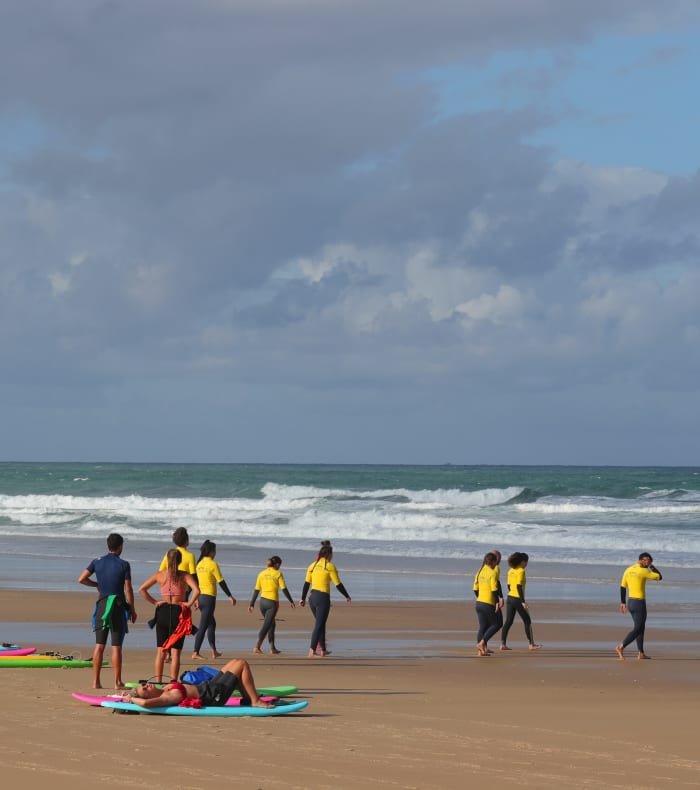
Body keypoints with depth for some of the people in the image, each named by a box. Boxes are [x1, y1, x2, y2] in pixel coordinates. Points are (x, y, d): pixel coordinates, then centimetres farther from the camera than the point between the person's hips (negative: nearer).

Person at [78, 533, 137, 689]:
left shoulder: (97, 562, 4)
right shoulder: (124, 565, -6)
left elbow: (81, 579, 0)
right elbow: (128, 589, -6)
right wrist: (132, 610, 3)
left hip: (102, 605, 3)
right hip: (118, 606, -3)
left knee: (99, 645, 6)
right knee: (116, 647, -1)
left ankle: (96, 681, 5)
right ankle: (117, 682, -1)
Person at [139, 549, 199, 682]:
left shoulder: (160, 575, 3)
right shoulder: (185, 576, -4)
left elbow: (142, 589, 1)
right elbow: (196, 591, -19)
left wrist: (154, 602, 5)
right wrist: (189, 604, -6)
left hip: (163, 612, 2)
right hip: (179, 613, -2)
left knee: (160, 652, 9)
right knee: (175, 652, 1)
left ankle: (157, 682, 6)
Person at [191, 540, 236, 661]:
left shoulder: (199, 564, 9)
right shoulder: (213, 564, -12)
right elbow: (221, 582, -12)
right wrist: (230, 596, -5)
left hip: (200, 596, 8)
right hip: (209, 597, -8)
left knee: (212, 623, 19)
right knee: (203, 626, -6)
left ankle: (214, 651, 22)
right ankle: (196, 653, -8)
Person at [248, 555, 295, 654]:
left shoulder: (262, 574, 8)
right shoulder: (278, 574, -4)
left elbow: (256, 590, 9)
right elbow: (284, 589, -5)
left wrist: (252, 604, 13)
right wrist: (291, 601, 5)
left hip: (263, 601, 5)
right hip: (273, 602, -5)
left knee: (271, 624, 19)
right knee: (266, 626, -3)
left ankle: (272, 648, 18)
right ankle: (257, 647, -12)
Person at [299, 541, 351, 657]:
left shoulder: (312, 566, 10)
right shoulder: (330, 566, -6)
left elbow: (306, 583, 10)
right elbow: (338, 584, -4)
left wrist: (303, 598, 16)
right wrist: (347, 596, 9)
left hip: (312, 597, 6)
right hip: (323, 598, -6)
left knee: (321, 624, 19)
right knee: (319, 625, -5)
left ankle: (322, 650, 24)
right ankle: (312, 650, -15)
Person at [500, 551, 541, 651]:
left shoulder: (511, 571, 9)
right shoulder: (521, 571, -15)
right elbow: (519, 586, -21)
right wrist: (523, 602, -23)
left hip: (510, 598, 7)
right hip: (518, 599, -7)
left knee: (508, 622, 6)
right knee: (527, 622, 6)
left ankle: (503, 644, 0)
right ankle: (532, 644, 12)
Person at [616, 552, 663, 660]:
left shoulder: (628, 570, 9)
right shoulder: (643, 571, -14)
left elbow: (623, 587, 12)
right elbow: (659, 577, -6)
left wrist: (623, 602, 18)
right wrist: (652, 567, 3)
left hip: (630, 602, 8)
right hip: (639, 603, -8)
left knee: (641, 627, 18)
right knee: (637, 629, -3)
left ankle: (641, 653, 20)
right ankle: (620, 648, -16)